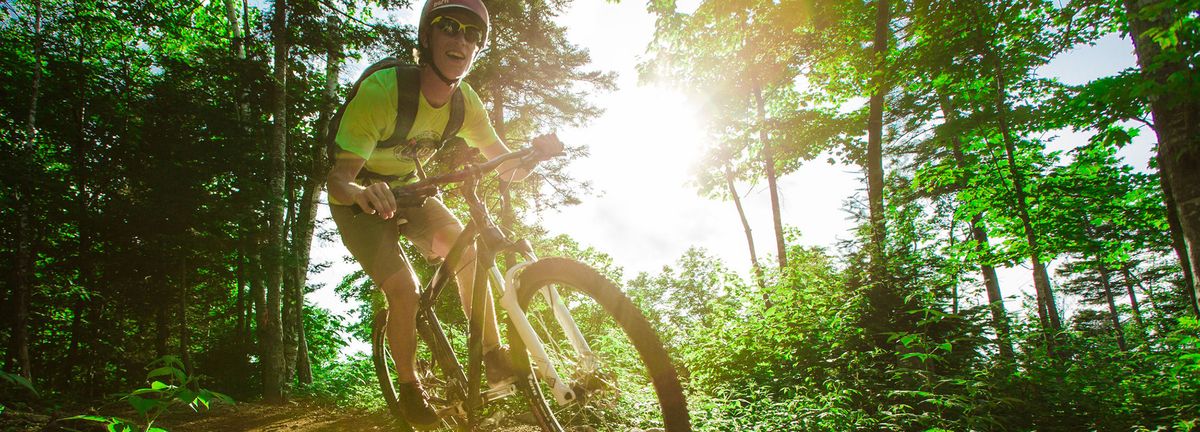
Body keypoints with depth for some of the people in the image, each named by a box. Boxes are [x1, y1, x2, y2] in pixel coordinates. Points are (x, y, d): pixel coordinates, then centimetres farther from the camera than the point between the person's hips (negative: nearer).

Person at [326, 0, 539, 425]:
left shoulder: (465, 101, -15)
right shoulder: (380, 90, -32)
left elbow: (504, 160, -9)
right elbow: (338, 178, -38)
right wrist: (362, 193, -62)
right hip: (361, 196, -5)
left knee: (464, 248, -19)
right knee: (405, 290, -20)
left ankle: (493, 356, -6)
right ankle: (408, 387, 5)